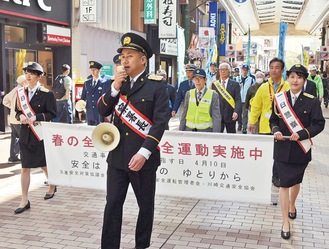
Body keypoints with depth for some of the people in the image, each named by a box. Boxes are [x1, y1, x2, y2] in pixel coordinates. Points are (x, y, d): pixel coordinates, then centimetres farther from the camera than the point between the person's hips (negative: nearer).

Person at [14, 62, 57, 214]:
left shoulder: (46, 94, -7)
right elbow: (17, 112, 12)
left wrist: (35, 117, -21)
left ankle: (52, 186, 41)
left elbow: (52, 114, -9)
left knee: (44, 165, 12)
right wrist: (21, 117, -11)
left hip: (41, 134, -3)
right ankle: (24, 201, 9)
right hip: (25, 134, 4)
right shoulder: (21, 92, 6)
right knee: (25, 168, 3)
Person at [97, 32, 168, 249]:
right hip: (117, 156, 4)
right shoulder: (119, 83, 10)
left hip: (143, 158, -3)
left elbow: (160, 123, -13)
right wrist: (114, 88, -9)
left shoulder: (156, 87, -6)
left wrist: (144, 153, -22)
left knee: (145, 206, 11)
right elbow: (103, 112, 5)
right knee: (112, 205, 5)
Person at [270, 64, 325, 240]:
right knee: (284, 184, -2)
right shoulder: (279, 99, -1)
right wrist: (275, 131, -16)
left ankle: (292, 206, 50)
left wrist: (301, 134, -21)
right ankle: (285, 222, 7)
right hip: (282, 148, 0)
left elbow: (319, 124, -8)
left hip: (301, 149, 0)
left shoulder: (312, 101, -7)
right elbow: (273, 120, 5)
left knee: (296, 181, 21)